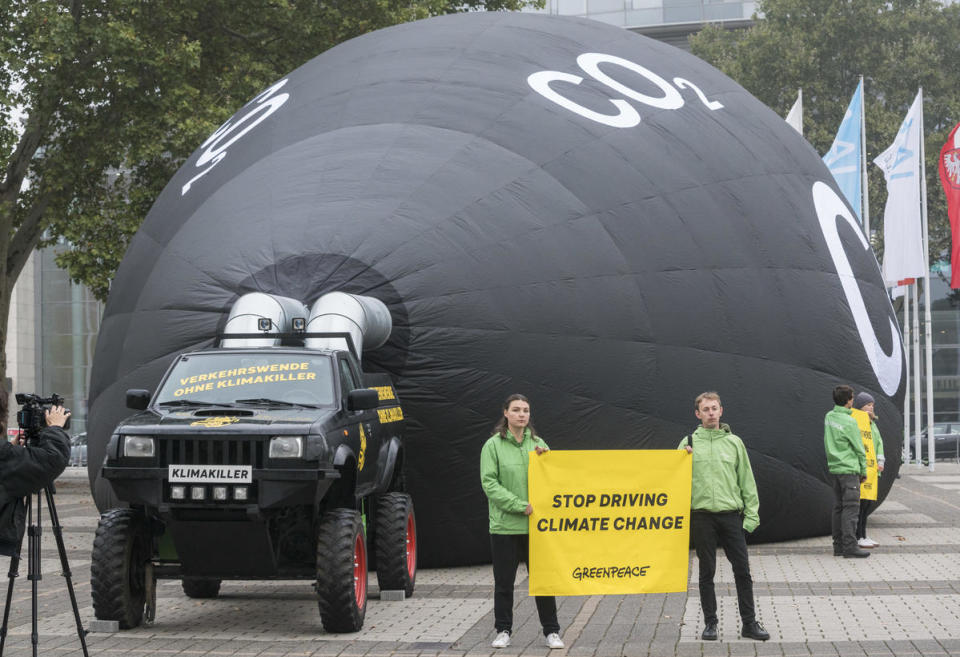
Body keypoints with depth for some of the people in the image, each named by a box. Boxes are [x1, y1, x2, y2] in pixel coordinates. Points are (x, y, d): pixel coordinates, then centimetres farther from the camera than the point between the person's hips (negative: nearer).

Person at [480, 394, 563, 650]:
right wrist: (520, 505, -16)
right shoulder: (493, 445, -2)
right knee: (504, 581, 6)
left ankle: (551, 631, 13)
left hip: (536, 525, 3)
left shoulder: (537, 444, 10)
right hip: (504, 525, -2)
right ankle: (503, 630, 18)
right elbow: (489, 483, -10)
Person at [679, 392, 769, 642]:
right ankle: (710, 623, 13)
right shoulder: (689, 443, 5)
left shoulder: (734, 442, 9)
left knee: (742, 570, 0)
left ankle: (749, 623, 9)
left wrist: (752, 513, 3)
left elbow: (747, 480, 10)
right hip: (702, 515, -1)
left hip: (731, 514, 1)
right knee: (706, 572, 5)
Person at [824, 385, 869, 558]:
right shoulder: (849, 422, -15)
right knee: (850, 508, -7)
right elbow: (859, 449, -7)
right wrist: (864, 471, 3)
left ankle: (838, 545, 14)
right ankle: (849, 546, -9)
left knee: (838, 508, 11)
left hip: (834, 468, 8)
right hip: (849, 469, -8)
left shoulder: (829, 417, 6)